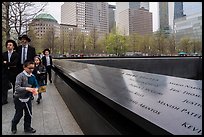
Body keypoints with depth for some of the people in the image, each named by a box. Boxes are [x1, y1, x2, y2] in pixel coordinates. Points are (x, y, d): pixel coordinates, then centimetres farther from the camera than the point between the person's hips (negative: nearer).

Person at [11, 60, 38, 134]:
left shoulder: (32, 76, -5)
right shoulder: (20, 76, -21)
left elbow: (36, 85, 3)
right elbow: (17, 88, -28)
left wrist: (35, 90, -19)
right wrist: (27, 88, -40)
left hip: (28, 98, 5)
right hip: (19, 99, -5)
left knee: (28, 114, 12)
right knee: (19, 114, 11)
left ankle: (27, 127, 33)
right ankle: (13, 126, 40)